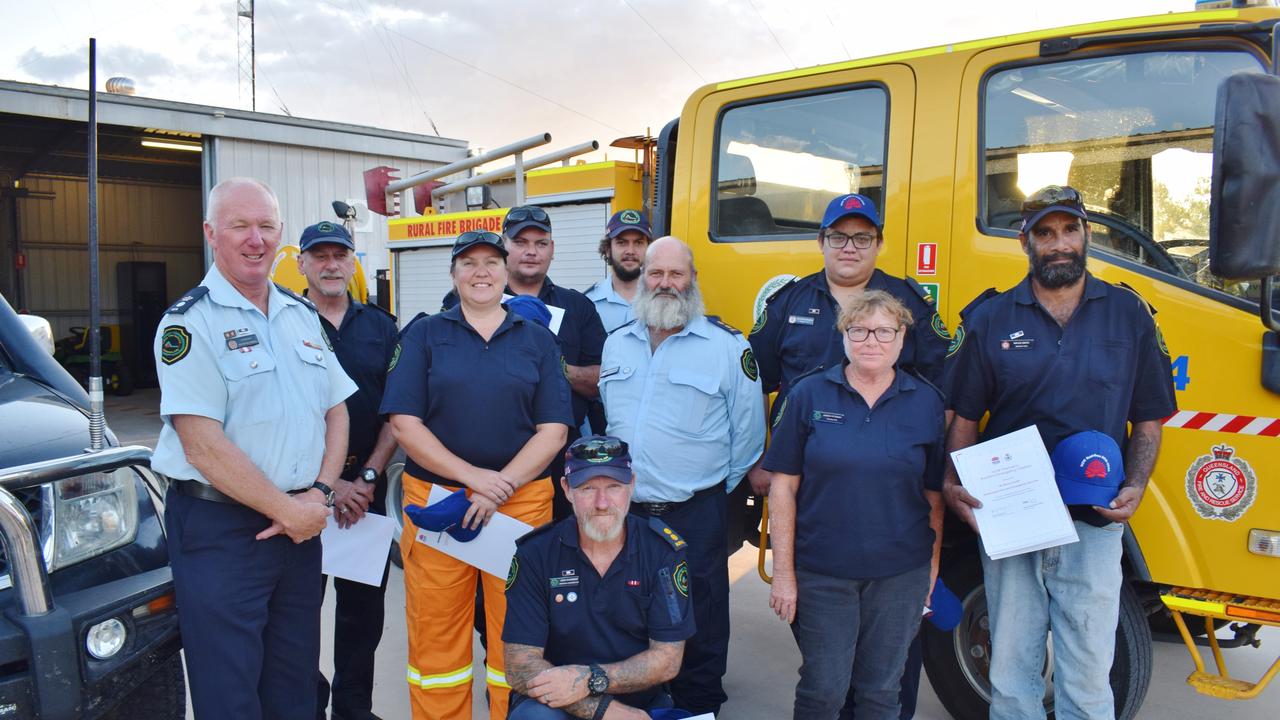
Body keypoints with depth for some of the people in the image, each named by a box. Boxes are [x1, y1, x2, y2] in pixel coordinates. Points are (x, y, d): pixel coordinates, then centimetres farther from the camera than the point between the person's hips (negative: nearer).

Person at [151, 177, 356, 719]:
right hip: (219, 530, -5)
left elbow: (335, 411, 12)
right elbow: (203, 445, -17)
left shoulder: (303, 315, 11)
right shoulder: (190, 321, -10)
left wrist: (319, 494, -4)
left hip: (301, 526, 6)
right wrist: (288, 510, -14)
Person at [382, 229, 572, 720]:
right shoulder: (425, 335, 6)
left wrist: (499, 489, -11)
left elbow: (553, 431, 2)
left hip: (522, 501, 1)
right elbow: (404, 423, -3)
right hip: (436, 497, 0)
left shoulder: (537, 339, 9)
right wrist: (473, 476, -13)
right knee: (436, 633, 5)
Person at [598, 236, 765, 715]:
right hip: (624, 510, 4)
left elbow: (747, 430, -1)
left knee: (699, 626, 6)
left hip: (696, 515, -4)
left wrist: (718, 487, 2)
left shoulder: (728, 346, -6)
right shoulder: (616, 344, 9)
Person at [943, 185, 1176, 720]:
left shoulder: (1130, 315, 5)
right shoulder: (989, 319, 3)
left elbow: (1148, 421, 8)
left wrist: (1135, 487, -9)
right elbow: (964, 418, 3)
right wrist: (954, 485, -13)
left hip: (1094, 524, 0)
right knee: (1011, 672, 11)